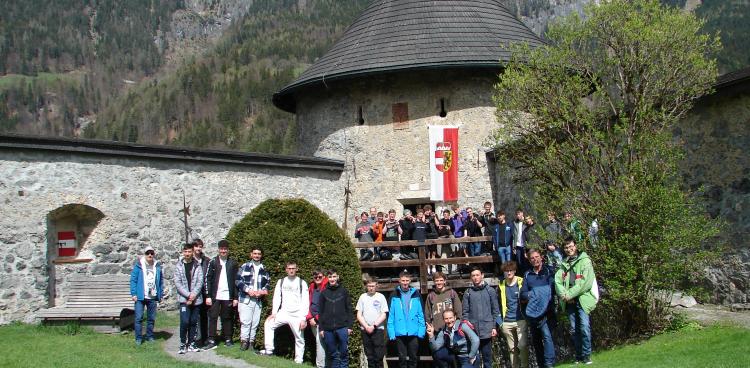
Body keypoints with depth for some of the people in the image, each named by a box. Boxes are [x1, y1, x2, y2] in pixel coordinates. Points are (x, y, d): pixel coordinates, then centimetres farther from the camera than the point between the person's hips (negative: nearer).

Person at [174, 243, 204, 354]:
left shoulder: (197, 266, 5)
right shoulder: (178, 266, 2)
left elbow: (200, 282, 1)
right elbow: (177, 283, -3)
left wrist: (194, 295, -11)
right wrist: (188, 295, -12)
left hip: (196, 299, 2)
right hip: (184, 299, -2)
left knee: (194, 322, 6)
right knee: (185, 321, -11)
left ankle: (191, 344, 15)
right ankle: (183, 344, 2)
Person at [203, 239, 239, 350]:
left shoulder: (233, 263, 6)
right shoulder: (212, 262, 3)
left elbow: (236, 281, 7)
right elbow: (208, 279, 0)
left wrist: (235, 298, 2)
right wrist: (208, 296, -6)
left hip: (228, 296, 1)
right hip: (215, 295, -1)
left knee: (227, 318, 5)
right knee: (212, 318, -2)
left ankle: (228, 339, 13)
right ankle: (211, 340, 0)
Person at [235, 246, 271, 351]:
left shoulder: (264, 269, 14)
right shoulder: (244, 266, 2)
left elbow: (268, 282, 16)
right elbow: (238, 281, -3)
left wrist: (264, 290, -4)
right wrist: (248, 290, -13)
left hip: (258, 300, 4)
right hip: (245, 299, -4)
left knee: (255, 323, 5)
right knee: (245, 321, -8)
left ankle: (251, 342, 13)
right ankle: (244, 341, 2)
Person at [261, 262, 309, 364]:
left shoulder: (302, 283, -2)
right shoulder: (281, 282, 7)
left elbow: (305, 302, -5)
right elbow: (277, 298, 5)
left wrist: (303, 319, -12)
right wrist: (274, 312, -7)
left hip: (297, 316, -3)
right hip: (284, 313, 3)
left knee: (299, 339, 1)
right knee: (268, 324, -10)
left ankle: (298, 360, 10)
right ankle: (269, 350, -3)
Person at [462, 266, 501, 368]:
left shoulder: (490, 291, 5)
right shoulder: (467, 293, 6)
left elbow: (495, 310, 4)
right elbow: (465, 312, 5)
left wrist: (494, 327, -2)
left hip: (487, 330, 0)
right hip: (473, 330, 0)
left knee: (487, 356, 6)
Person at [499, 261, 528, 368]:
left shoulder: (521, 282, -1)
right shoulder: (501, 286, 8)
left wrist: (527, 316, -4)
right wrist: (500, 320, 9)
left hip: (520, 320, -3)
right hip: (507, 322, 3)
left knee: (523, 345, -12)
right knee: (512, 349, 7)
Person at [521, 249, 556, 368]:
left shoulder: (548, 271, 4)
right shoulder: (527, 275, 14)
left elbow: (554, 288, -6)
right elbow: (523, 294, 9)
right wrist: (531, 295, -11)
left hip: (546, 312, -4)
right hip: (532, 313, 4)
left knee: (547, 335, -19)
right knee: (535, 340, 9)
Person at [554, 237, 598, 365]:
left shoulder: (585, 261, 1)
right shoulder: (564, 264, 18)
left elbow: (586, 282, -10)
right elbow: (557, 281, 6)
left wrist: (570, 294, -12)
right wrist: (563, 294, -12)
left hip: (582, 300, -5)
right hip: (569, 302, 5)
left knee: (584, 327, -12)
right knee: (574, 330, 5)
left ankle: (586, 355, -4)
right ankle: (579, 356, 13)